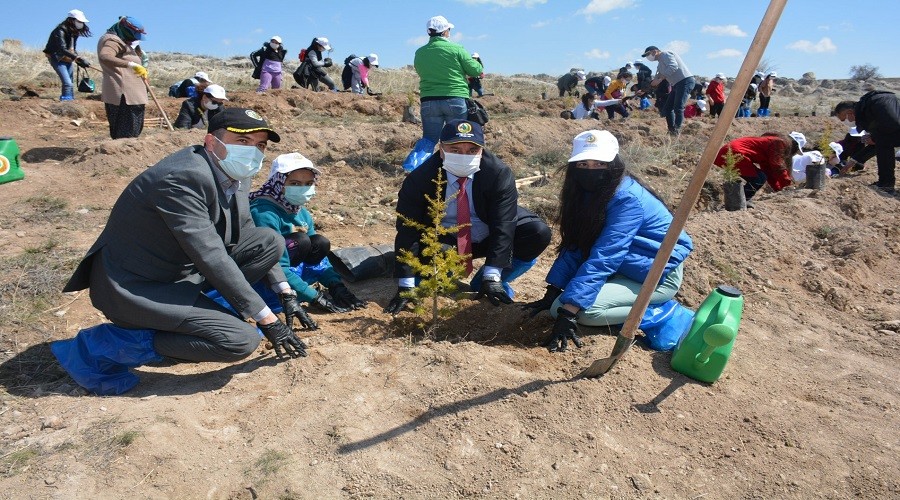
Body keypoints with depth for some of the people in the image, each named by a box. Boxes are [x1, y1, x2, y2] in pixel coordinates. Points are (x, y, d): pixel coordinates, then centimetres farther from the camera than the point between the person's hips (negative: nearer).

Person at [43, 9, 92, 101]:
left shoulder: (74, 32, 5)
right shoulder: (61, 31, -21)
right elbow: (62, 49, -32)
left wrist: (79, 61, -3)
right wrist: (78, 58, -42)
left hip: (67, 59, 8)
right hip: (57, 58, -8)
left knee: (69, 84, 12)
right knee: (68, 84, -21)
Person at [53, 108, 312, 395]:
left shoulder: (234, 174, -1)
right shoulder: (183, 177, -28)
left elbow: (246, 234, 11)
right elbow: (211, 259, -30)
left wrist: (286, 294, 6)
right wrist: (267, 319, -23)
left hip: (179, 270, 9)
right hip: (136, 287, -9)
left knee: (271, 241, -1)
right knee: (242, 340, -21)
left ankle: (202, 311, 6)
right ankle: (109, 344, -8)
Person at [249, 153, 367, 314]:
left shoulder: (303, 214, 4)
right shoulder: (264, 213, -24)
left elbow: (317, 255, 7)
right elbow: (277, 268, -28)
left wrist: (336, 285, -10)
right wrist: (315, 297, -27)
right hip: (259, 280, -8)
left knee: (321, 243, -5)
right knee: (301, 241, -23)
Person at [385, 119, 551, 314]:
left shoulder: (500, 174, -22)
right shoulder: (420, 179, -22)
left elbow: (503, 225, -24)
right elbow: (407, 231, -23)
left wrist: (492, 277, -31)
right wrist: (406, 286, -27)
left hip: (490, 238, 2)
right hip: (444, 243, -1)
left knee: (539, 234, -21)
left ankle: (483, 281, -5)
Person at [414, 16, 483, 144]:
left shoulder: (419, 53, 7)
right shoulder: (456, 48, -3)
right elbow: (475, 70, -4)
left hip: (428, 101, 3)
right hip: (455, 100, -3)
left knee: (428, 141, 7)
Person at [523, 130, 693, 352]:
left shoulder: (627, 198, -27)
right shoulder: (586, 193, -3)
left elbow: (602, 258, -34)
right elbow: (573, 246, -4)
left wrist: (568, 311, -37)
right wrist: (552, 294, -10)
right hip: (625, 268, 8)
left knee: (577, 307, -24)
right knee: (559, 302, -2)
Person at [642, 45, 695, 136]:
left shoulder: (665, 54, -7)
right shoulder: (660, 62, 22)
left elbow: (673, 66, -24)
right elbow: (658, 76, 27)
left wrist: (660, 79, -24)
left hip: (685, 81, -11)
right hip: (677, 84, 11)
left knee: (678, 108, -16)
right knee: (667, 108, 8)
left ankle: (677, 131, -13)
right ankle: (671, 130, 13)